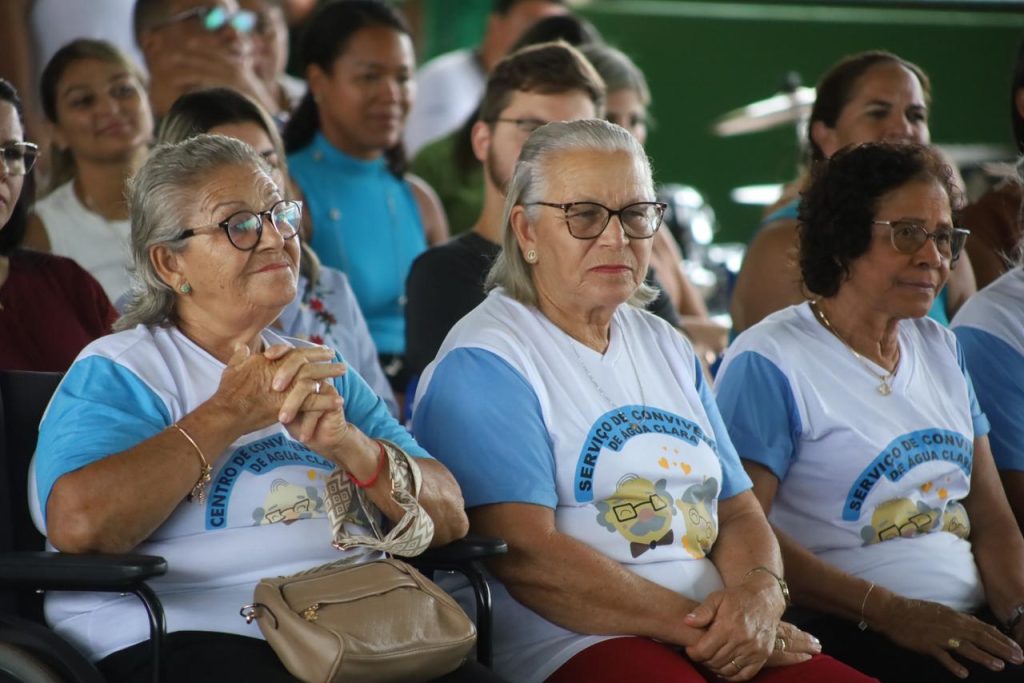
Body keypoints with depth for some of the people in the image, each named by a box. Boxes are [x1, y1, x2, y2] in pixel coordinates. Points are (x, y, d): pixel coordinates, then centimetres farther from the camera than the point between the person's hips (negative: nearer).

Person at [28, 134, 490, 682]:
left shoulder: (323, 372, 25)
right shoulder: (119, 370, 7)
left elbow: (448, 519, 15)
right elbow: (78, 525, -14)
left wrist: (349, 444, -5)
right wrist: (229, 413, -6)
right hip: (192, 635, -5)